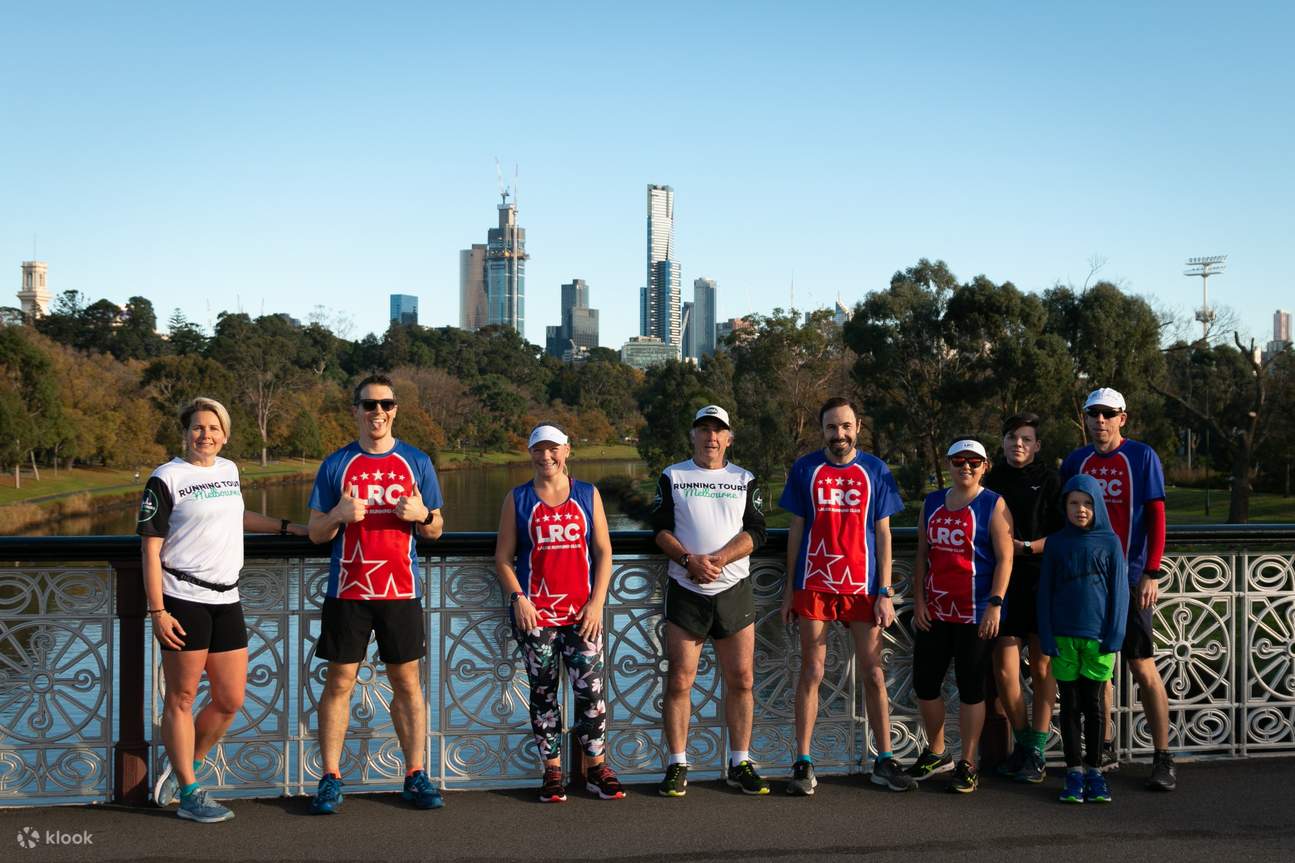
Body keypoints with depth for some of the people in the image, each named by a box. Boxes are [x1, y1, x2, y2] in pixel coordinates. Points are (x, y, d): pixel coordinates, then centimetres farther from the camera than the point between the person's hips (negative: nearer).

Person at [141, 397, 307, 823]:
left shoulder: (229, 469, 14)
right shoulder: (167, 479, -5)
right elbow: (150, 549, -7)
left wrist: (287, 527, 35)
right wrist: (157, 612, -14)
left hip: (226, 600, 7)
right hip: (183, 600, -6)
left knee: (230, 700, 8)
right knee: (182, 698, 2)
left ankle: (182, 767, 29)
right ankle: (189, 794, 12)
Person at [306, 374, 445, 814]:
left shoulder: (417, 462, 7)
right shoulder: (335, 465, 5)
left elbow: (436, 529, 10)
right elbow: (315, 532, 6)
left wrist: (420, 515, -12)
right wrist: (339, 515, -16)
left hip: (401, 591, 1)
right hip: (347, 591, 0)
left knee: (407, 682, 5)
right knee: (339, 682, 2)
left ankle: (416, 775, 12)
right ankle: (331, 778, 9)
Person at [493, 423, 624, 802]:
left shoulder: (588, 495, 8)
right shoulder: (517, 500, 7)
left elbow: (603, 553, 6)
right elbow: (503, 558, 5)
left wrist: (597, 602, -3)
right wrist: (517, 597, -9)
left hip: (582, 611, 0)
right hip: (535, 613, 0)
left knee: (591, 689, -4)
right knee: (543, 692, 4)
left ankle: (596, 768, 8)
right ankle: (552, 772, 13)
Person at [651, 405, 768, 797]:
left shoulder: (745, 480, 11)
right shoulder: (672, 477, 9)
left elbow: (756, 532, 0)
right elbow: (660, 528, 1)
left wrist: (716, 559, -14)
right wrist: (689, 560, -16)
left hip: (734, 589, 1)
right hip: (685, 590, -1)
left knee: (741, 680, 2)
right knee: (679, 681, -2)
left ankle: (740, 764, 12)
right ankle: (677, 766, 7)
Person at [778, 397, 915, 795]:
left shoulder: (875, 471, 5)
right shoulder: (805, 469, 5)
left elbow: (882, 534, 5)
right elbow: (796, 530, 8)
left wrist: (885, 592, -2)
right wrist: (789, 588, 6)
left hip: (863, 586, 0)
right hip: (814, 584, 0)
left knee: (874, 674, 4)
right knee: (811, 672, 1)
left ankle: (884, 762, 14)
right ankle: (803, 763, 7)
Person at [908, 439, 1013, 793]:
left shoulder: (993, 505, -4)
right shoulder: (932, 504, 11)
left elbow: (1005, 558, -9)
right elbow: (922, 555, 12)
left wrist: (995, 604, -17)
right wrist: (918, 600, 4)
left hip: (975, 614, -5)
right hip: (934, 611, 5)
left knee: (970, 687, 1)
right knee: (924, 683, 9)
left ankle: (967, 765, 11)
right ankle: (936, 753, 28)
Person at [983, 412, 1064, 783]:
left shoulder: (1049, 479, 1)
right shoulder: (992, 479, 11)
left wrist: (1026, 547, -14)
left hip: (1040, 582, -3)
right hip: (1002, 583, 3)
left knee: (1041, 665, 3)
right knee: (1004, 667, -1)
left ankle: (1037, 751, 11)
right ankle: (1021, 743, 16)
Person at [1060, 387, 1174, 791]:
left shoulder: (1142, 457, -2)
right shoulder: (1075, 462, 9)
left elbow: (1156, 516, -5)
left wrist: (1151, 574, -12)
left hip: (1129, 579, -4)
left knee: (1143, 668, -3)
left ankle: (1163, 759, 5)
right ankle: (1104, 751, 20)